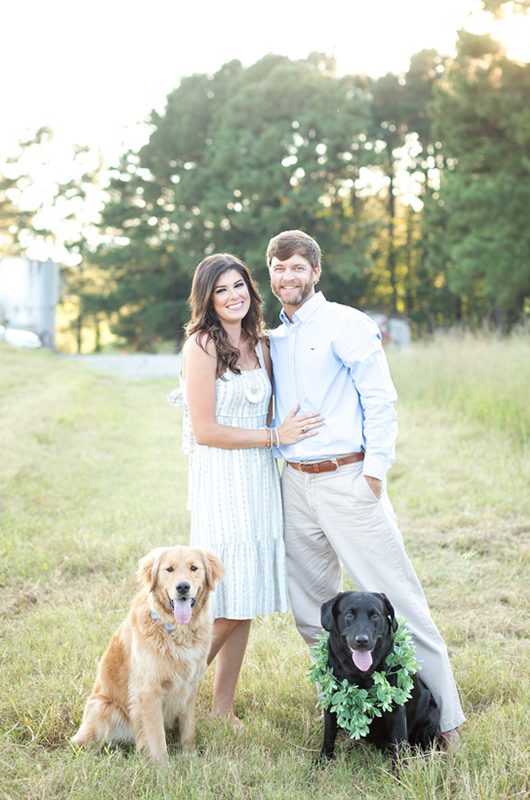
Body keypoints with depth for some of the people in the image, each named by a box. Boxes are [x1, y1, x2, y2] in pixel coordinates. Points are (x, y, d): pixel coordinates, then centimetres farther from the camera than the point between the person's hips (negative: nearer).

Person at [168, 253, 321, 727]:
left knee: (247, 603, 7)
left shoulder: (259, 345, 12)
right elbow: (205, 430, -13)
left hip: (261, 481, 7)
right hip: (222, 481, -7)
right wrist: (276, 437, -11)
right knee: (227, 604, -8)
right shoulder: (202, 345, -9)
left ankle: (223, 710, 17)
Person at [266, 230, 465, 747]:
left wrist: (375, 471, -13)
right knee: (310, 608, 9)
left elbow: (380, 400, -7)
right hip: (295, 485, 7)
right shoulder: (272, 339, 16)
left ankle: (443, 719, 0)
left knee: (394, 598, -7)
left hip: (346, 480, -6)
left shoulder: (345, 325, -3)